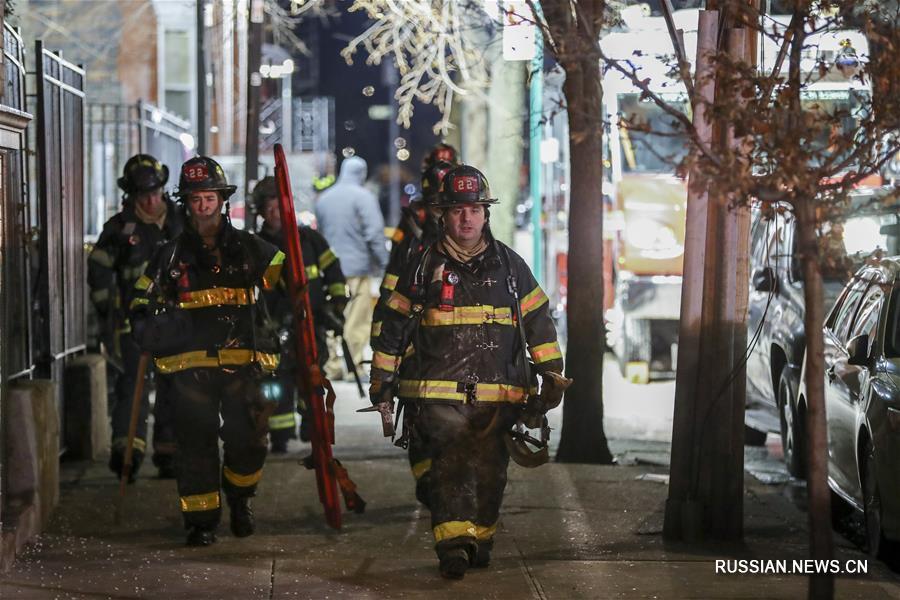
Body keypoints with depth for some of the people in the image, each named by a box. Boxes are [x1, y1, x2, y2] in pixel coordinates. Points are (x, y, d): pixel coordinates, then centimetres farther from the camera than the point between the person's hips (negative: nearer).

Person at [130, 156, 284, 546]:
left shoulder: (250, 250, 9)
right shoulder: (171, 256, 11)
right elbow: (142, 306, 16)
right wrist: (152, 329, -3)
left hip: (243, 365, 0)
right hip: (190, 367, 0)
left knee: (249, 441, -5)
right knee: (196, 444, 1)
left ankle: (239, 499, 22)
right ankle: (201, 520, 11)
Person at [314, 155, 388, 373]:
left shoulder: (323, 198, 13)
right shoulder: (363, 196, -9)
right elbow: (375, 233, -14)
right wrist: (383, 263, -8)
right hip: (357, 267, -6)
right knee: (357, 320, -3)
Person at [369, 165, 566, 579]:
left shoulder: (509, 266, 11)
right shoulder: (423, 267, 8)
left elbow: (539, 324, 15)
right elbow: (394, 329, 12)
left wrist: (552, 376, 9)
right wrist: (382, 384, 10)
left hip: (497, 396, 2)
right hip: (438, 393, -2)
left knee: (490, 471, 3)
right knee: (450, 465, -15)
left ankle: (481, 538, 19)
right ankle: (452, 546, -18)